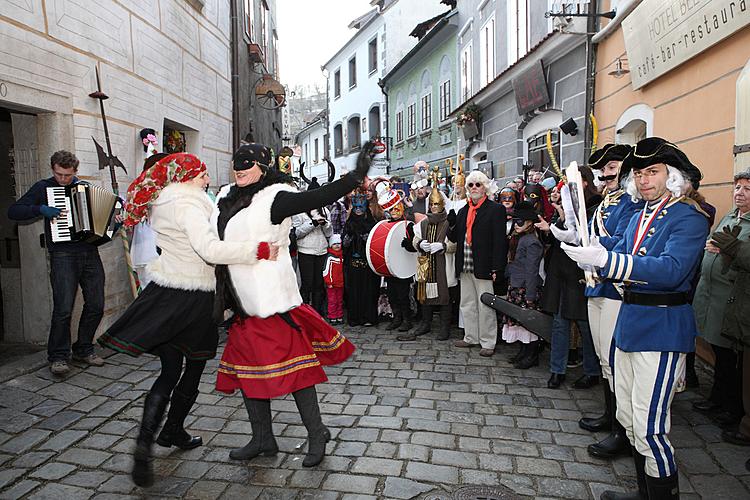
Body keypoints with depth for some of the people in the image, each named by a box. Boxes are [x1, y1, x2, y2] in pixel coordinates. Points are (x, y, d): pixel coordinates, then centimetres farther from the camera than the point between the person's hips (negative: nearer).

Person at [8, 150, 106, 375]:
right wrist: (41, 209, -14)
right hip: (63, 254, -4)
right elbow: (13, 211, 0)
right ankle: (58, 357, 6)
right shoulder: (43, 188, 5)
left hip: (90, 253, 4)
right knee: (63, 309, -10)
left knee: (96, 306, 4)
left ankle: (84, 350, 20)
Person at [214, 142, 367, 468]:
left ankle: (316, 433, 15)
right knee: (247, 366, 13)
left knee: (292, 363, -2)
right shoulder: (229, 201, 12)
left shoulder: (274, 198, -11)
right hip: (245, 302, 8)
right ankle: (262, 440, 28)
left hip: (272, 298, -8)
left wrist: (357, 176, -36)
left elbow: (316, 198, -25)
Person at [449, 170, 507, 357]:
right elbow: (455, 238, 15)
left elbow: (500, 241, -11)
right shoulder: (463, 211, 16)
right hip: (465, 266, 7)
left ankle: (488, 342, 11)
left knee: (485, 306, 0)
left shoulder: (496, 209, -5)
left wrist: (496, 268, -17)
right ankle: (471, 337, 27)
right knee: (467, 304, 14)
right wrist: (452, 225, -6)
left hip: (483, 267, -7)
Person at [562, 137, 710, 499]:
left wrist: (605, 260, -35)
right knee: (628, 417, 18)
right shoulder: (639, 216, 14)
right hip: (629, 322, 8)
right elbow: (619, 260, 12)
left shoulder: (689, 217, -11)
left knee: (649, 428, -4)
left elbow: (671, 269, -26)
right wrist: (593, 256, -10)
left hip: (663, 329, -8)